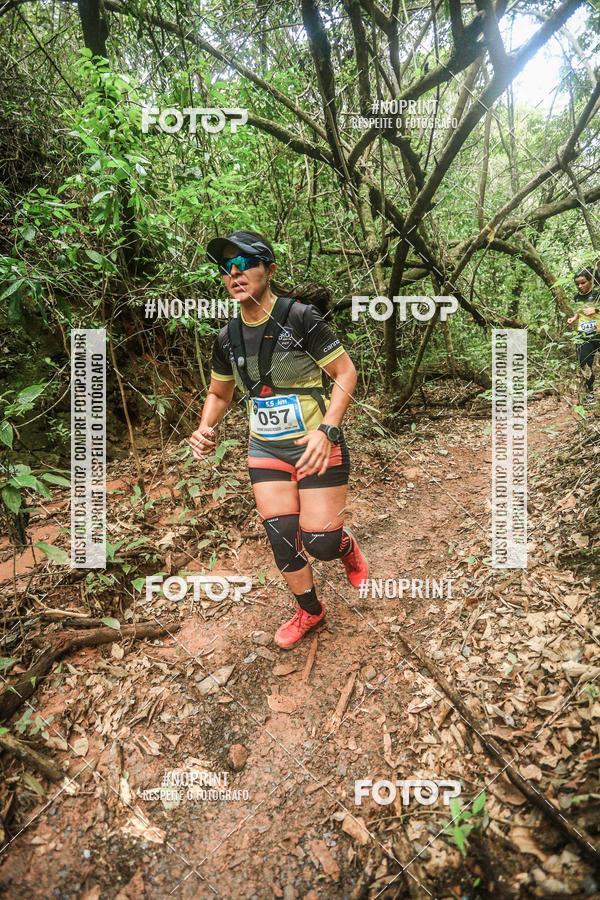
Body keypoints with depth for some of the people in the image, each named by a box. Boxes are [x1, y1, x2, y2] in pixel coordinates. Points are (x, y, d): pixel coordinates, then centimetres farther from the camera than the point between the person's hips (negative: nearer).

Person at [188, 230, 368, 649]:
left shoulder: (301, 317, -15)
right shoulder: (228, 337, 2)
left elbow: (346, 373, -11)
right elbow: (219, 393, 15)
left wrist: (326, 430, -23)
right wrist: (206, 429, -5)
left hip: (316, 446, -4)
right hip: (265, 449, 5)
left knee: (320, 543, -5)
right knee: (282, 538, 5)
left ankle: (346, 546, 35)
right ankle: (310, 610, 32)